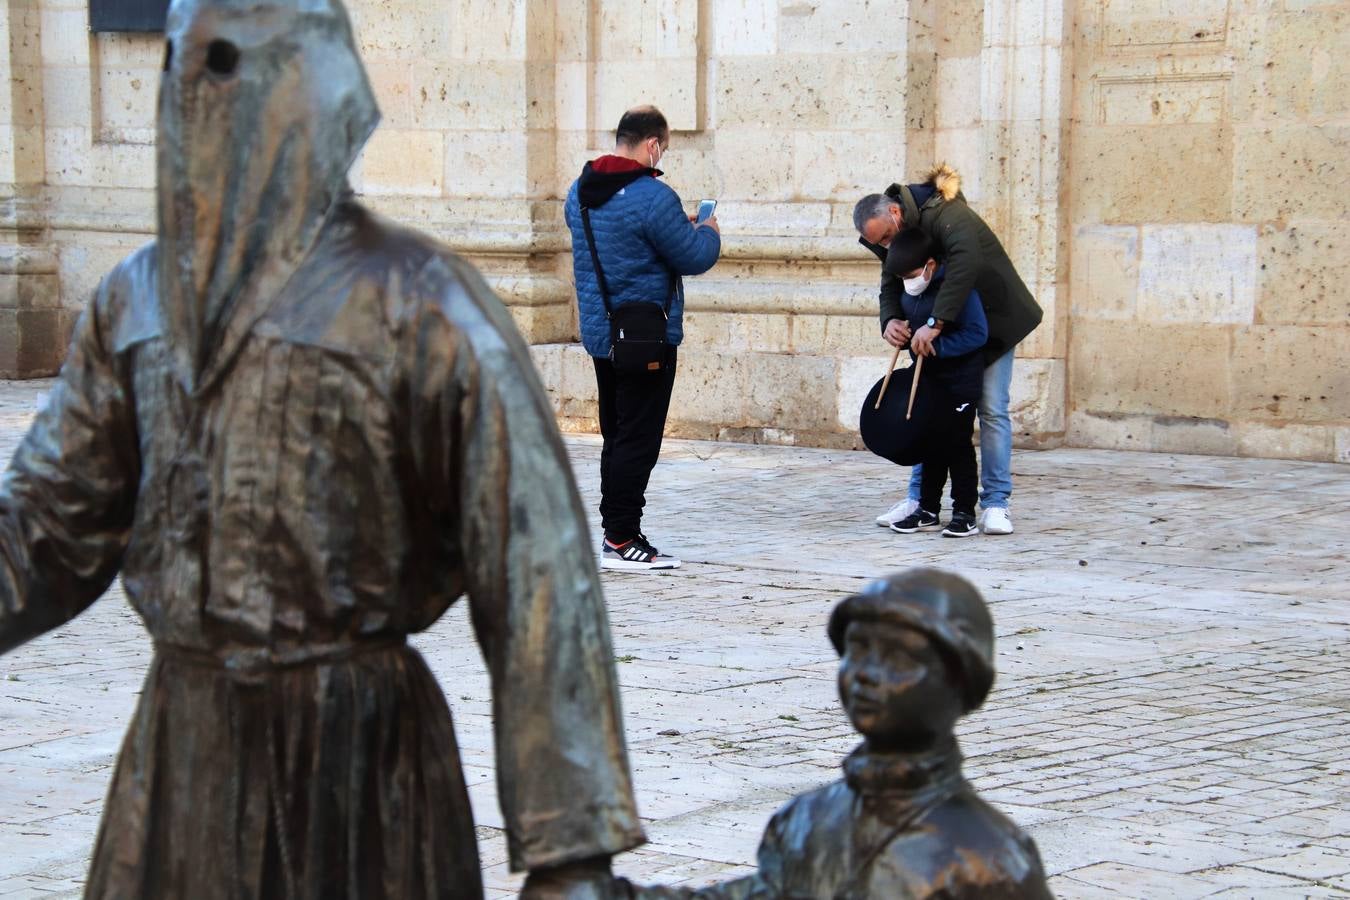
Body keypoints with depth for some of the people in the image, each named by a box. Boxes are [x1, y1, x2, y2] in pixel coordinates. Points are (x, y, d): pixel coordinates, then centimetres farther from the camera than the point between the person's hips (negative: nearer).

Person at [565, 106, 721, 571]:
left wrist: (678, 226, 19)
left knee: (616, 436, 16)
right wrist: (708, 232, 6)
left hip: (599, 335, 8)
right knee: (638, 440, -3)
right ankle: (621, 539, -2)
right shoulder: (652, 197, -20)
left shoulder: (580, 191, 7)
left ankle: (615, 530, 21)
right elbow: (694, 258, -15)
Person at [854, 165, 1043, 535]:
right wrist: (890, 320, -26)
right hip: (948, 330, 7)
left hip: (993, 320, -7)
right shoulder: (893, 237, -5)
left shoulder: (947, 215, -31)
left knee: (992, 408, -8)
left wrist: (935, 323, -51)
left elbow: (966, 263, -47)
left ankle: (995, 503, -4)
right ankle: (919, 498, 6)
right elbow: (891, 284, -2)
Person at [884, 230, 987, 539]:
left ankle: (965, 513, 2)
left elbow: (977, 333, -23)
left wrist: (937, 346, -26)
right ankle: (928, 510, 17)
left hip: (960, 381, -7)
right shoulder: (907, 293, 5)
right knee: (931, 443, 11)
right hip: (927, 378, 7)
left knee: (957, 443, -5)